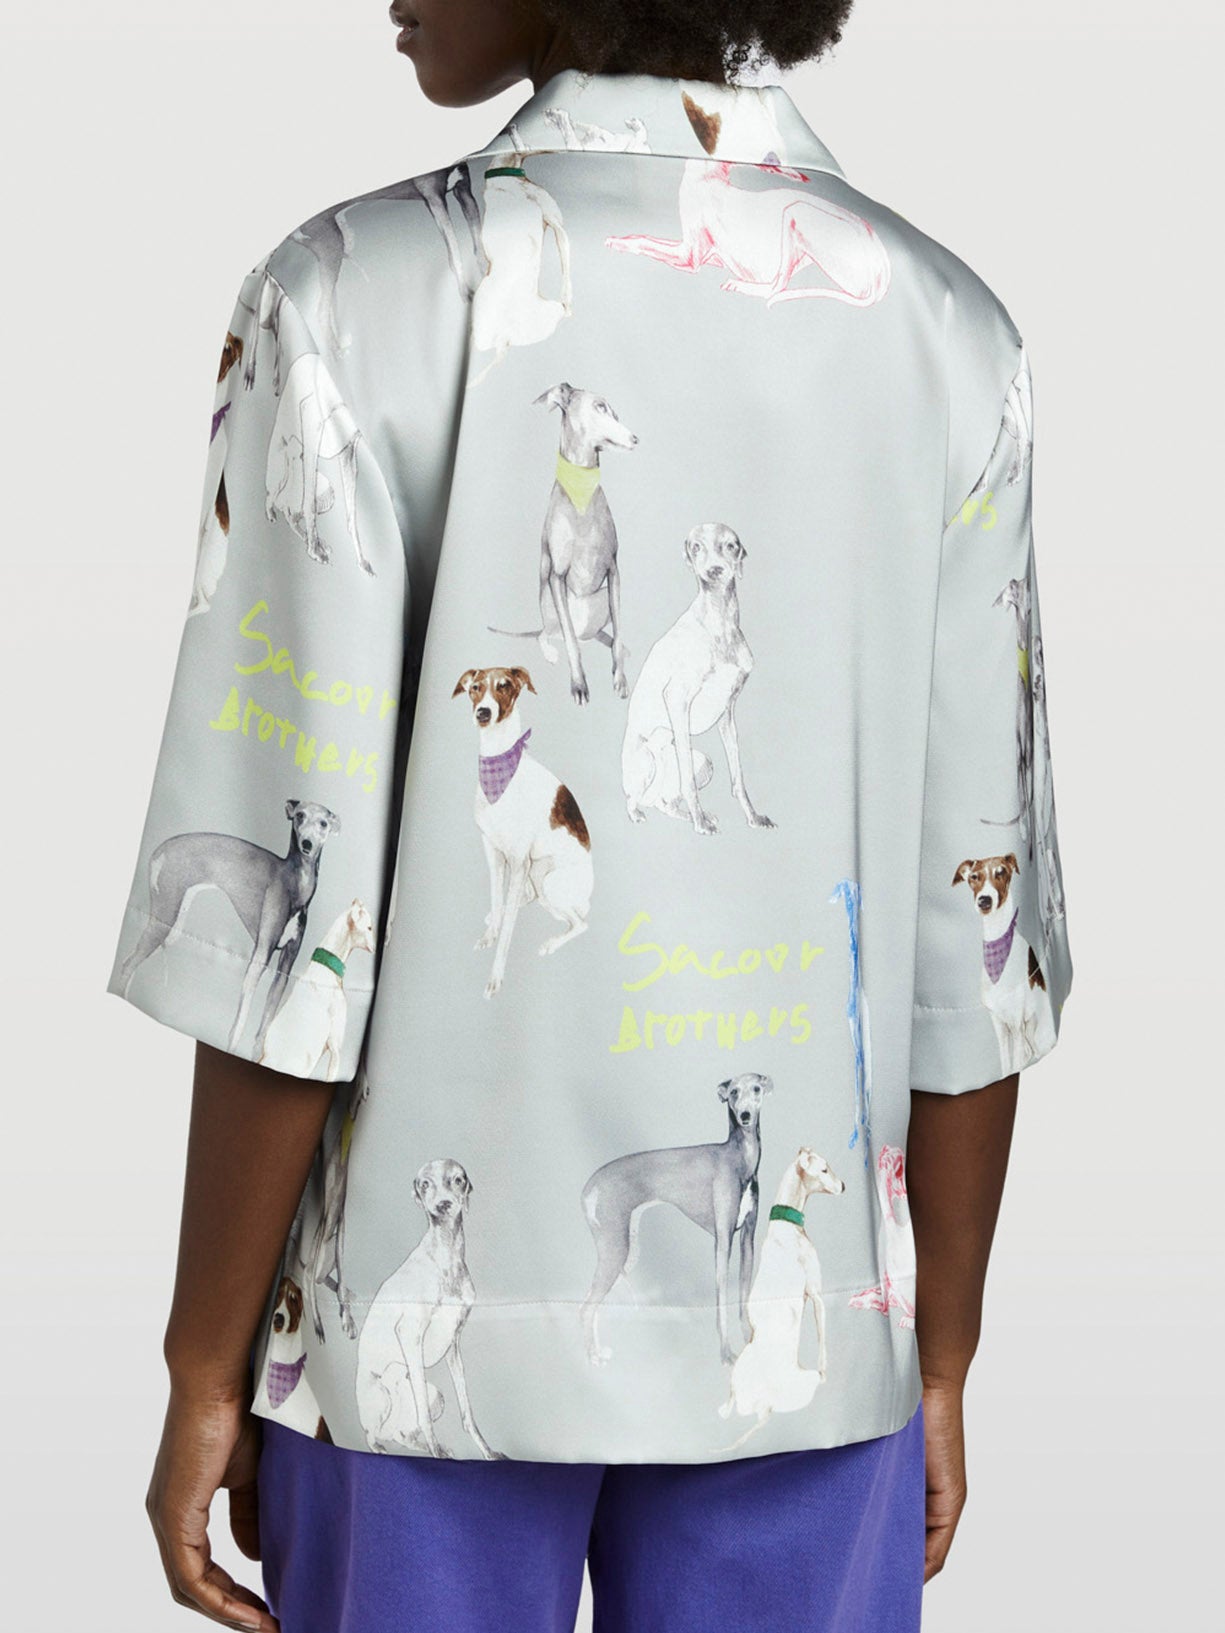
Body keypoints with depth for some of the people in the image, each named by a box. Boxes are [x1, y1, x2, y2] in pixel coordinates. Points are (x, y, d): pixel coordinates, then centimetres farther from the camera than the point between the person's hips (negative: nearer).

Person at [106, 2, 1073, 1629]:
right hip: (800, 1325, 3)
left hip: (438, 1315, -2)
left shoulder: (353, 303, -15)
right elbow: (980, 938, -3)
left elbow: (287, 915, -15)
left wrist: (205, 1373, -2)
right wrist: (939, 1368, 9)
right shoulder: (949, 338, -5)